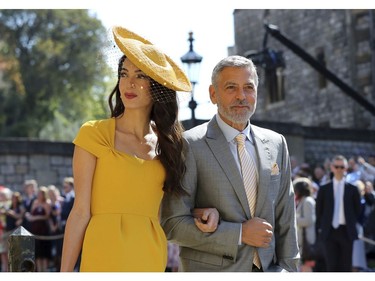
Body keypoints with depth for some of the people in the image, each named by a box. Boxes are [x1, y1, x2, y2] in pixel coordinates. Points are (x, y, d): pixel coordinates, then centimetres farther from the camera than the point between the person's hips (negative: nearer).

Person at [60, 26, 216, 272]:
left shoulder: (166, 142, 11)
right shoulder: (94, 134, 0)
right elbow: (81, 212, -2)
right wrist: (65, 272, -6)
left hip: (152, 260, 4)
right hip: (107, 256, -4)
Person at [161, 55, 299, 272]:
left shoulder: (276, 144, 8)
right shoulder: (190, 145, -8)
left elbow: (285, 218, 11)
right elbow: (173, 224, -12)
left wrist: (287, 268, 5)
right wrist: (239, 234, -14)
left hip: (268, 269, 4)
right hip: (211, 270, -4)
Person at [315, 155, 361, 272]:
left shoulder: (352, 189, 4)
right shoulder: (324, 189, 6)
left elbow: (357, 210, 10)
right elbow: (319, 210, 8)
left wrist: (352, 225, 5)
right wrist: (320, 228, 3)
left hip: (346, 231, 0)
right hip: (329, 231, 0)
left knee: (345, 266, 2)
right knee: (331, 265, -1)